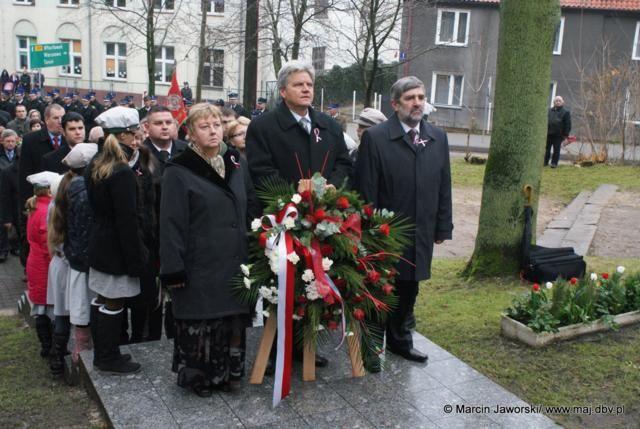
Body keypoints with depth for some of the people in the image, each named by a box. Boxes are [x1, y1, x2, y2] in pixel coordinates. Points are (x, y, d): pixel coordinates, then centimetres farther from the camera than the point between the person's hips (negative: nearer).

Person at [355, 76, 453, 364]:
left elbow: (443, 187, 9)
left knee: (408, 291, 17)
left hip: (421, 233, 5)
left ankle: (400, 340, 36)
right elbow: (366, 190, -11)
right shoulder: (375, 138, -10)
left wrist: (443, 227, 7)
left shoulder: (438, 138, 6)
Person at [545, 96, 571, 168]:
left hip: (558, 134, -4)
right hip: (548, 133, 4)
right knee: (547, 149, 8)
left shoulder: (566, 112, 0)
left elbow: (568, 124, -3)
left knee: (556, 149, 1)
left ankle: (554, 163, 7)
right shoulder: (550, 110, 13)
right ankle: (545, 162, 17)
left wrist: (566, 134, -8)